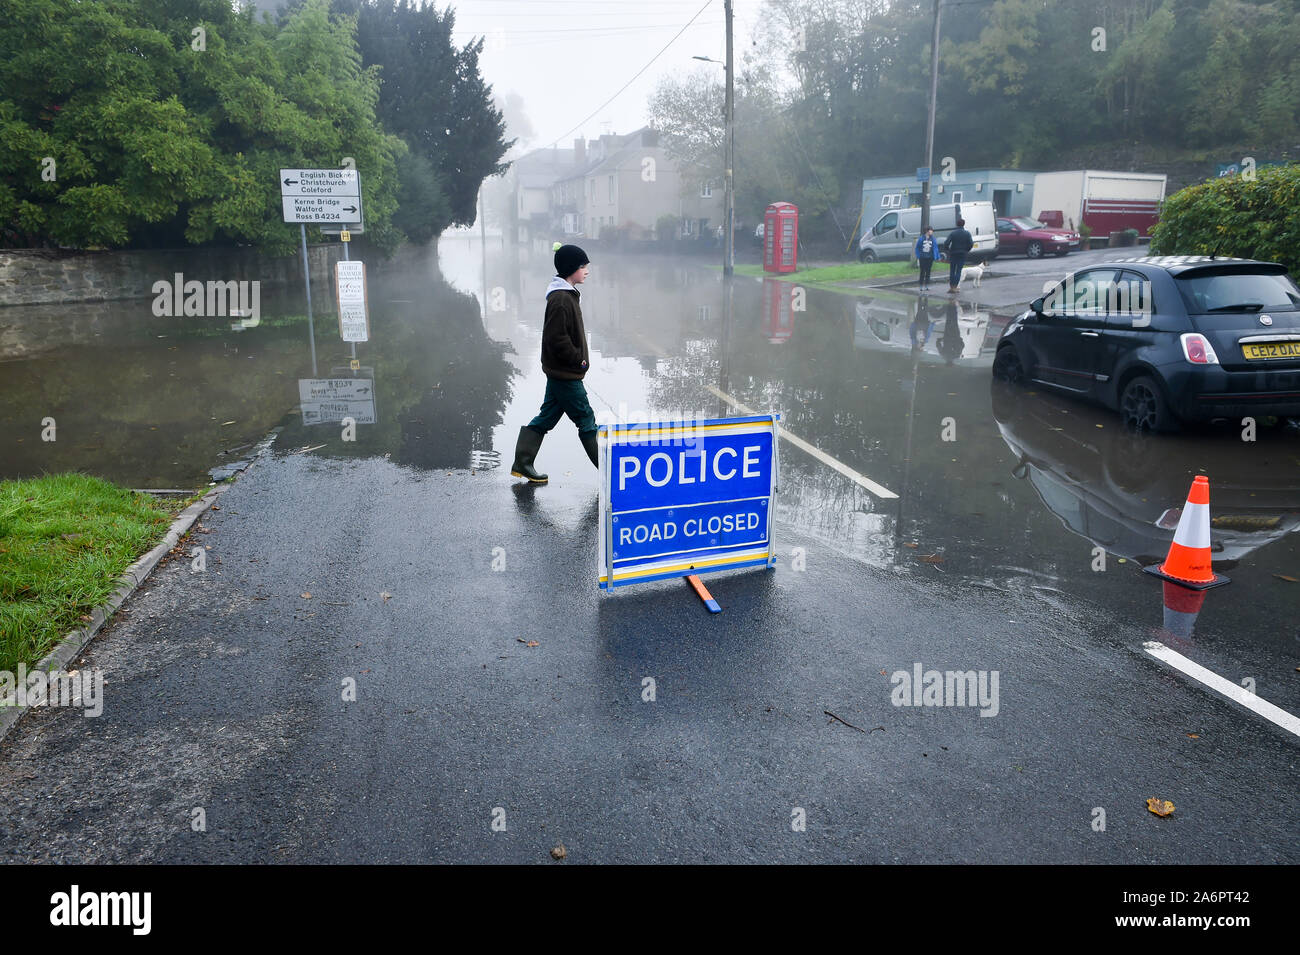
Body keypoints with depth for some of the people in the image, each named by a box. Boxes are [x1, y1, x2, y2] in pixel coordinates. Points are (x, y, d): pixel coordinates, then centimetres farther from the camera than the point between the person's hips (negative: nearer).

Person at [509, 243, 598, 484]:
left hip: (559, 372, 10)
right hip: (566, 374, -10)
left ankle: (522, 463, 20)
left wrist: (578, 358, 15)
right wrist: (578, 359, -15)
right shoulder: (561, 299, -20)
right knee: (586, 420, -1)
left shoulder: (566, 294, 13)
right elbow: (556, 338, -24)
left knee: (547, 416, 14)